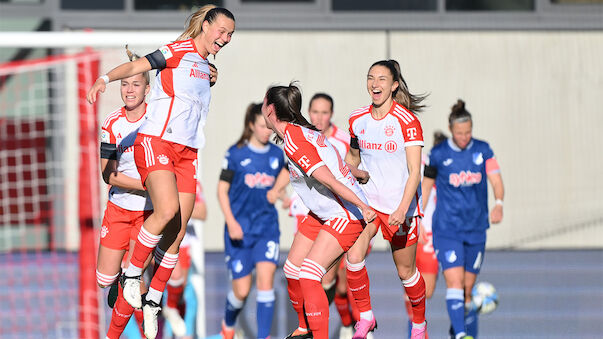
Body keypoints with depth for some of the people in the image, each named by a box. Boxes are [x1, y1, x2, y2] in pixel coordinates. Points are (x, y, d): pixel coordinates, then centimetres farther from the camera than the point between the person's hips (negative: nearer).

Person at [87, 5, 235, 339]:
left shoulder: (207, 68, 19)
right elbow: (136, 66, -16)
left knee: (177, 234, 0)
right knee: (167, 210, -27)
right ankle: (131, 274, -9)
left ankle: (153, 301, 10)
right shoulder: (180, 51, -4)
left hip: (186, 152, 7)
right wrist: (104, 79, -31)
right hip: (155, 142, -7)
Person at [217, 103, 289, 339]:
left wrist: (276, 189, 3)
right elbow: (222, 189, -3)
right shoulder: (236, 153, -6)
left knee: (266, 279, -16)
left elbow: (284, 173, 25)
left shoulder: (276, 153, 3)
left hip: (267, 227, 2)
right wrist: (231, 222, -13)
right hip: (239, 229, -2)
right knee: (242, 291, 0)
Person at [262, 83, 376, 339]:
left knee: (309, 275, -19)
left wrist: (363, 207, -28)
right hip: (322, 213, 10)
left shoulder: (293, 141, -23)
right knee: (291, 270, 12)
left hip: (345, 214, -10)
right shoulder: (301, 132, 6)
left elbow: (328, 180, -27)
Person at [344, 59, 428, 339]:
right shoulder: (358, 119, 2)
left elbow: (414, 171, -17)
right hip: (366, 199, 4)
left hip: (400, 204, -4)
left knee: (405, 271, 6)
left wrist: (402, 209, -29)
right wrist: (355, 171, -2)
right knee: (353, 257, -17)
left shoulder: (407, 121, -14)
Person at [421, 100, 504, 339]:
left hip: (476, 229, 3)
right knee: (454, 283, -18)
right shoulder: (438, 154, -3)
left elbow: (497, 182, -1)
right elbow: (426, 186, 9)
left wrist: (499, 204, -21)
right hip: (447, 229, -3)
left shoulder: (483, 150, 2)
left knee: (468, 289, 8)